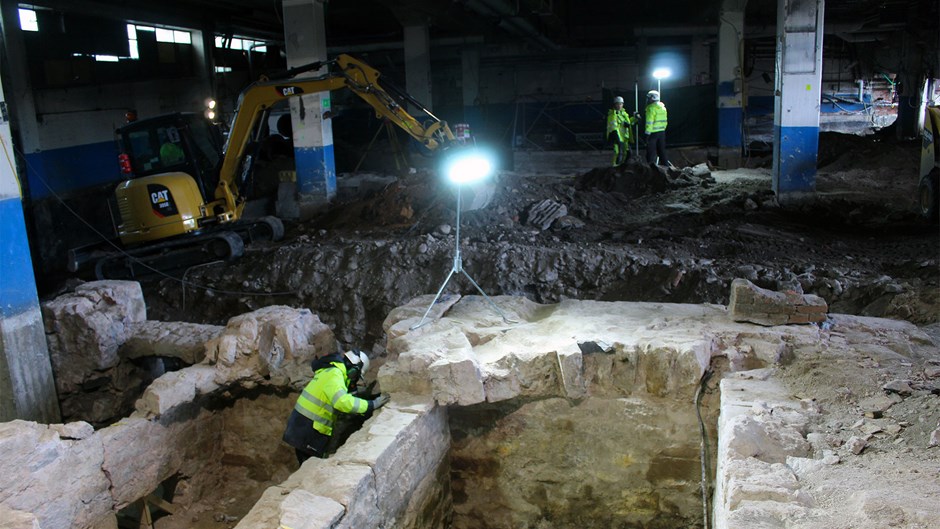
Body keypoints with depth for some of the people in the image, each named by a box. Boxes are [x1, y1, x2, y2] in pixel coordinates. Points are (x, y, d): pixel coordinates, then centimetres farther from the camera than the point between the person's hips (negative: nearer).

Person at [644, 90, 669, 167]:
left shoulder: (651, 108, -13)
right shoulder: (663, 107, 13)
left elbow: (649, 122, -18)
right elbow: (664, 120, 15)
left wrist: (647, 132, -16)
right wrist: (663, 129, 20)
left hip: (653, 132, -8)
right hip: (662, 131, 8)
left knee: (651, 151, -3)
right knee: (661, 150, 14)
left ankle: (651, 165, -5)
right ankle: (665, 164, 17)